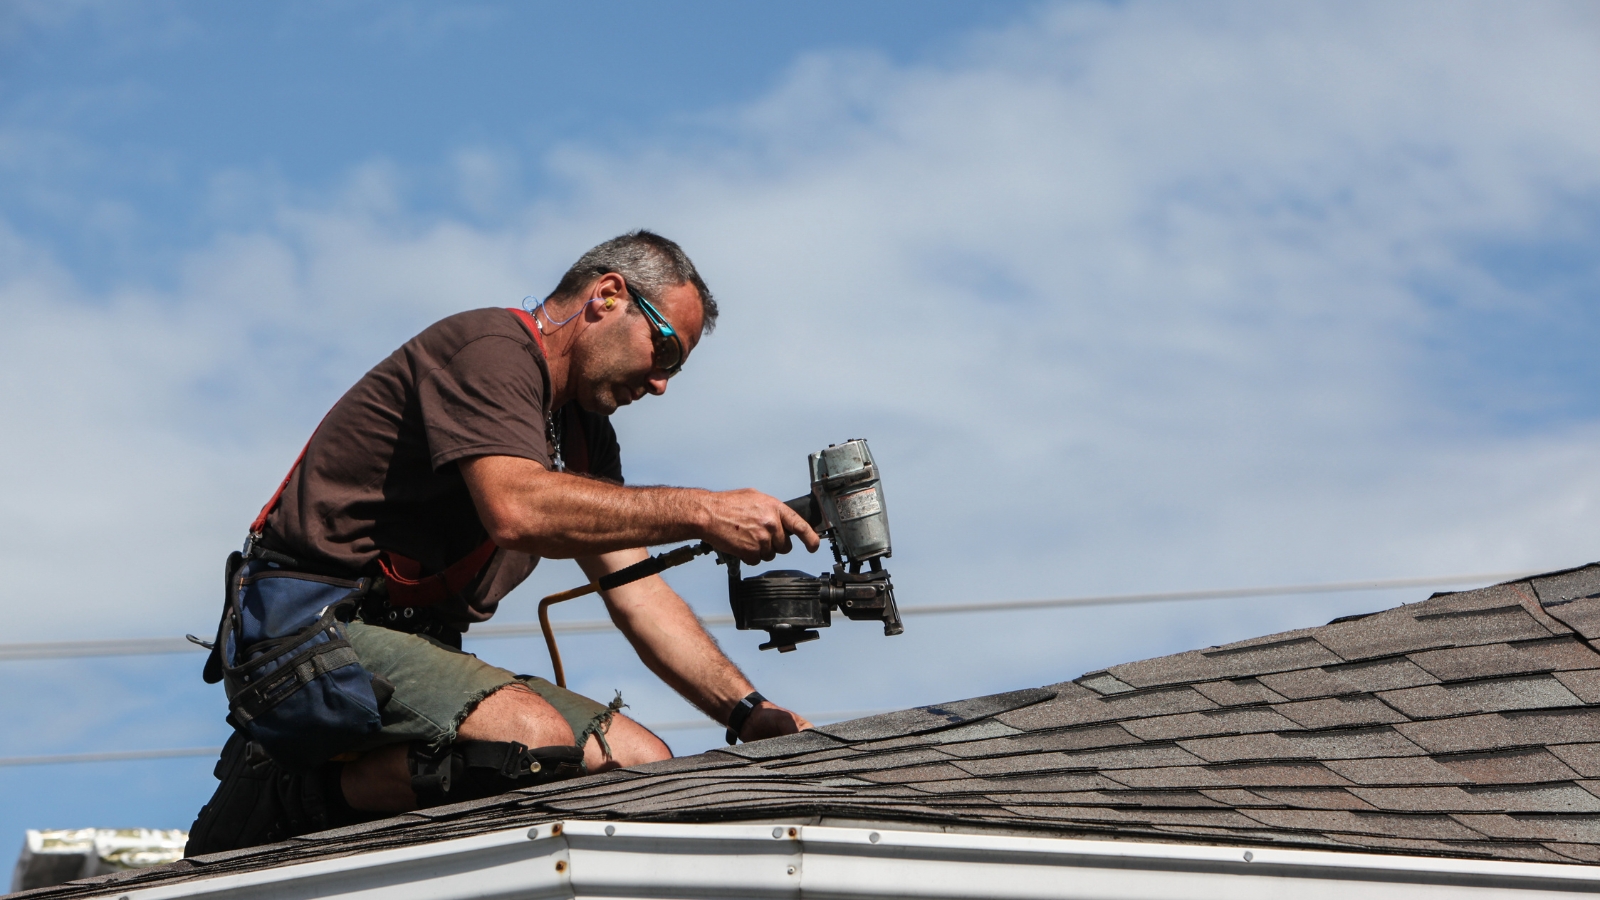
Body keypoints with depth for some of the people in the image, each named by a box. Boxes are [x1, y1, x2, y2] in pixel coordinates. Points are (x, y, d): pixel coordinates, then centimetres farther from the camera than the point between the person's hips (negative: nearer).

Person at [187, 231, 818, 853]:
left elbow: (637, 594, 15)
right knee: (534, 740, -32)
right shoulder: (492, 347, -11)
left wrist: (749, 712, 3)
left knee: (642, 761, -6)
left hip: (417, 644, 10)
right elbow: (515, 509, -28)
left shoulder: (585, 435, 20)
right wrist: (700, 512, -25)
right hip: (311, 632, -10)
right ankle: (293, 795, -15)